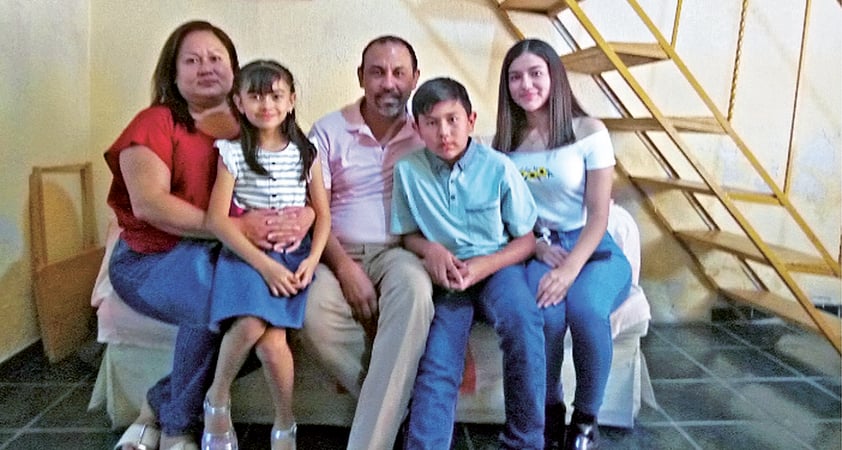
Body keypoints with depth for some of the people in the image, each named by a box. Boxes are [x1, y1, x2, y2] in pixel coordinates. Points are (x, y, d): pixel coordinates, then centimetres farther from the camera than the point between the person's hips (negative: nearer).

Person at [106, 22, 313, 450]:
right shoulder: (155, 122, 0)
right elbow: (148, 203, -16)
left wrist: (303, 216, -19)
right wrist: (236, 227, -24)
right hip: (153, 258, -3)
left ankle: (160, 403, -2)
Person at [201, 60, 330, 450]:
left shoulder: (305, 152, 9)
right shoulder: (232, 152, 1)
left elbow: (322, 213, 10)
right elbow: (217, 219, -6)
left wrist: (312, 259, -7)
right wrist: (263, 263, -16)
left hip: (293, 257, 1)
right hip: (245, 254, -1)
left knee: (272, 341, -20)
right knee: (250, 325, -29)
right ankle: (218, 397, 1)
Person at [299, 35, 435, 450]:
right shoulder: (329, 130, 6)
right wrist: (345, 267, -16)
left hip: (399, 252, 0)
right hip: (340, 255, 1)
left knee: (415, 291, -36)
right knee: (315, 315, -32)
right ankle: (396, 403, -11)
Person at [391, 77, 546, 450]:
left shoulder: (498, 168, -7)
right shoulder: (408, 170, -4)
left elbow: (525, 240, 0)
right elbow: (408, 234, 10)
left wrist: (483, 266, -16)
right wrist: (431, 249, -13)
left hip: (497, 265, -1)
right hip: (447, 273, 2)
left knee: (522, 321, -30)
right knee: (437, 361, -20)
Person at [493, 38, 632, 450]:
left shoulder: (590, 133, -4)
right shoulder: (505, 141, 6)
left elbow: (598, 215, -8)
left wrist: (570, 270, -22)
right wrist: (536, 245, -12)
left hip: (592, 247, -1)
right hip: (538, 249, 2)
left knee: (586, 310, -33)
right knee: (544, 313, -32)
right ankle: (550, 410, -4)